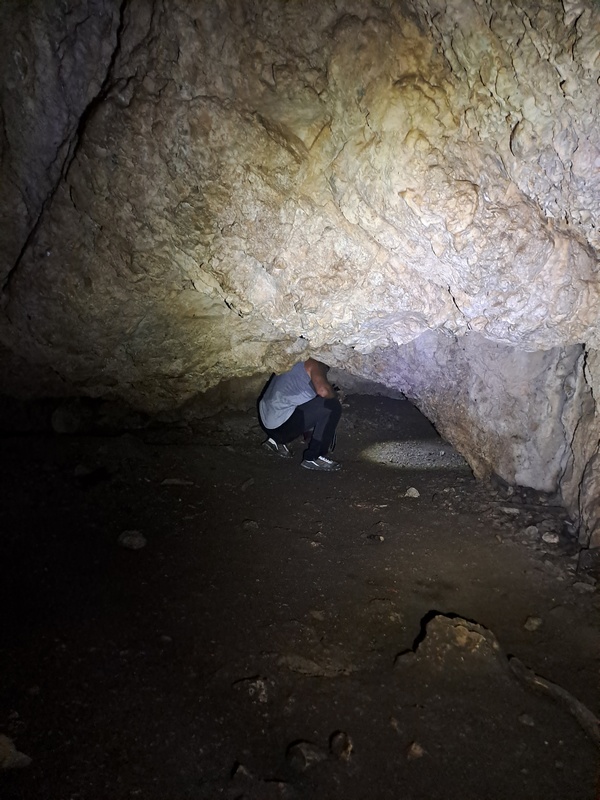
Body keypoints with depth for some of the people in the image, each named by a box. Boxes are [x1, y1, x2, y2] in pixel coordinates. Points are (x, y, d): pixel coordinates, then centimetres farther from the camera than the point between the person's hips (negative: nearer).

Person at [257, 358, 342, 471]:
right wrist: (334, 395, -2)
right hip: (281, 423, -9)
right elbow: (323, 390, -26)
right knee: (332, 406, -9)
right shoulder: (314, 363, -6)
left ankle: (277, 439, 18)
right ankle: (313, 458, -4)